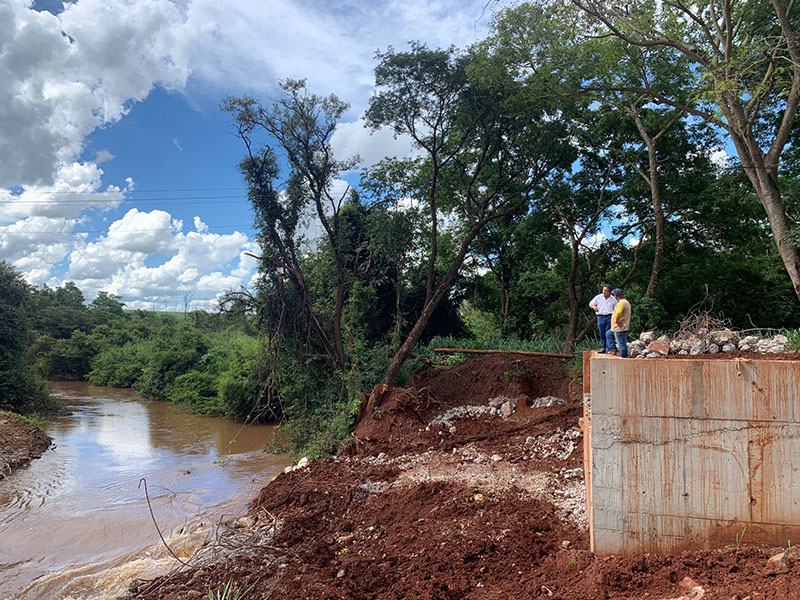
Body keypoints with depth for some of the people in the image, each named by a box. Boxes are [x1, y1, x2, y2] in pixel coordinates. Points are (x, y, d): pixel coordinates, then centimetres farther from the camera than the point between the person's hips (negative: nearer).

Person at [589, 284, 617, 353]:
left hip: (609, 317, -1)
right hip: (600, 317, 1)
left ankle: (608, 348, -3)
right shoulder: (598, 297, 5)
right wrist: (594, 307, -15)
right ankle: (603, 348, 10)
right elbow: (590, 304, 8)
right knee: (602, 334, 2)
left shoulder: (613, 299, 6)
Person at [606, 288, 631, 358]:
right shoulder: (626, 302, 13)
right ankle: (613, 349, 24)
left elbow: (618, 313, -37)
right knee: (609, 334, 25)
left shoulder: (621, 303, -21)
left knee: (622, 343, -3)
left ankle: (624, 357, 4)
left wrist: (616, 320, -21)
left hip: (620, 328, -11)